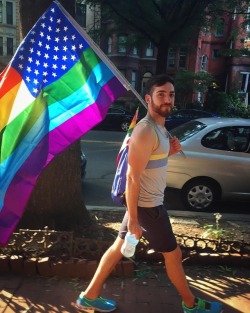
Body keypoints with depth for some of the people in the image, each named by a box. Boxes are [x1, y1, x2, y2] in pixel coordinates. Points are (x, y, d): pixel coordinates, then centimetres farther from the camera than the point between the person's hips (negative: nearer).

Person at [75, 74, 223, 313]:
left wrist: (169, 152, -2)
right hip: (147, 206, -9)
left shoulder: (159, 127, 7)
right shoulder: (146, 131, -23)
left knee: (119, 247, 15)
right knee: (173, 254, 9)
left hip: (146, 202, 9)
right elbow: (132, 177, -25)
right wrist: (133, 219, -23)